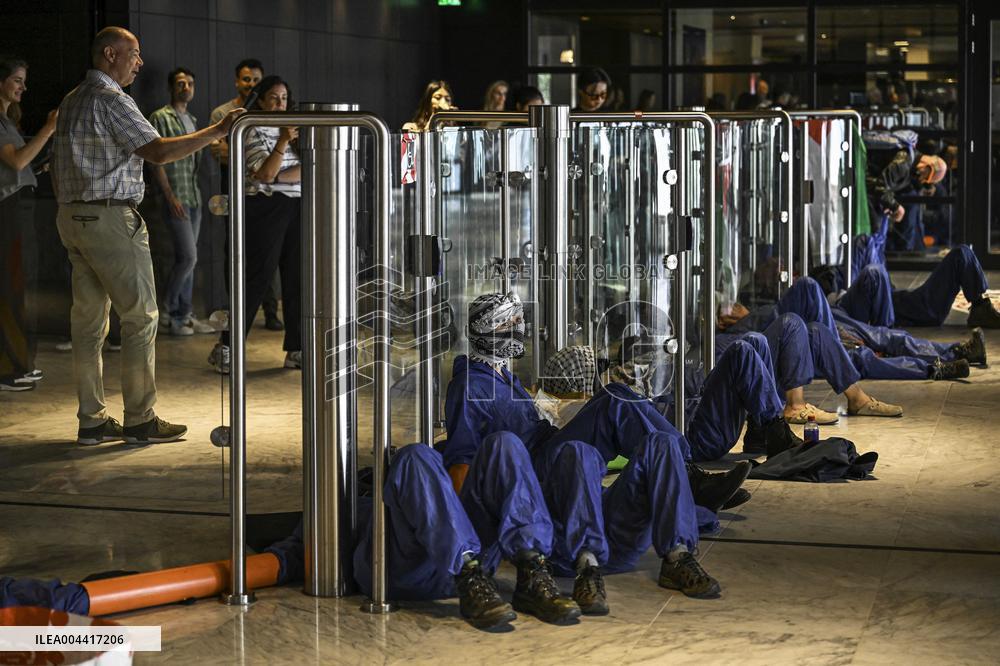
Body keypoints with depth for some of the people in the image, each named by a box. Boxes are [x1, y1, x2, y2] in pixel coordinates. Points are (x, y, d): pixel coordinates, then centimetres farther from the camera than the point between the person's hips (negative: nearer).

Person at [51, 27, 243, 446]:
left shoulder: (71, 101, 17)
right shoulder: (111, 100, -13)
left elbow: (57, 169, 19)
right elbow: (158, 151, -21)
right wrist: (218, 131, -19)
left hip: (71, 218, 9)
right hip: (110, 218, -9)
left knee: (88, 317, 9)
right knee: (140, 316, -3)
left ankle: (92, 420, 11)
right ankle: (140, 421, -1)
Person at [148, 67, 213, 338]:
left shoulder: (192, 120, 17)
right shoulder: (161, 118, -7)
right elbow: (156, 160, -12)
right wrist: (170, 196, -17)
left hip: (194, 197, 8)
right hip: (176, 198, -8)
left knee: (187, 259, 9)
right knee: (188, 257, -12)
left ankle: (184, 315, 13)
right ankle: (169, 313, 0)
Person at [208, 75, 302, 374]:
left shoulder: (292, 128, 14)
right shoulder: (256, 132, -4)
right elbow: (265, 173, -17)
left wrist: (280, 176, -11)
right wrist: (284, 142, -26)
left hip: (296, 210, 6)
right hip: (266, 209, -6)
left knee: (297, 277, 5)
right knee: (257, 277, -8)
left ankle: (296, 350, 10)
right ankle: (226, 347, -3)